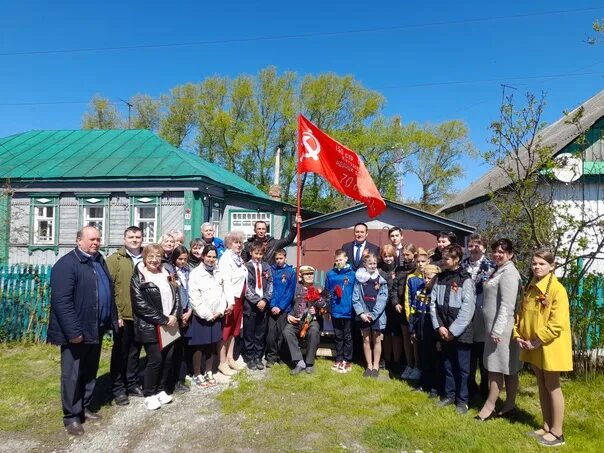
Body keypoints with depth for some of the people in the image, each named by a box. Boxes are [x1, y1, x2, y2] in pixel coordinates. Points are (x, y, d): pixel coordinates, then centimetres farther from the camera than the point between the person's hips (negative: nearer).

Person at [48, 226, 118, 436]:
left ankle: (84, 407, 33)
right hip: (77, 332, -8)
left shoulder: (99, 261, 12)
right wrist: (73, 331, -22)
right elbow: (61, 300, -20)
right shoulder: (66, 264, -14)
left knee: (90, 372, 18)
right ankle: (71, 416, 19)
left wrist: (113, 319, 11)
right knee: (72, 375, 5)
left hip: (96, 329, 8)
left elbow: (108, 291, 17)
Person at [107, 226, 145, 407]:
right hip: (123, 315, -4)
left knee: (135, 352, 16)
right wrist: (116, 313, -14)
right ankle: (118, 389, 21)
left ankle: (132, 384, 30)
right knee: (120, 353, 8)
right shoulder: (114, 260, -4)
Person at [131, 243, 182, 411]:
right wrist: (163, 320, -16)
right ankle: (149, 395, 15)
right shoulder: (138, 278, -7)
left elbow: (176, 296, 11)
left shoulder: (166, 275, 11)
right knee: (155, 359, -3)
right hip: (150, 327, -5)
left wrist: (175, 316, -6)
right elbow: (141, 305, -15)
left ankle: (161, 390, 25)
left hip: (170, 325, 6)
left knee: (168, 358, 8)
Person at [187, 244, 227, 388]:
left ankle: (208, 372, 29)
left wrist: (220, 311, -4)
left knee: (212, 346, 14)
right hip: (201, 317, -5)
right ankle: (197, 375, 19)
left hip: (216, 316, 5)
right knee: (199, 347, 5)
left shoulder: (218, 273, 5)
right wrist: (208, 315, -13)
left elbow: (222, 293, 8)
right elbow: (194, 298, -15)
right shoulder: (195, 273, -11)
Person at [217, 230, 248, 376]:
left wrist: (240, 298, 8)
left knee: (234, 330, 15)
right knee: (225, 330, 0)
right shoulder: (226, 258, -12)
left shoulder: (239, 258, 12)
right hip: (230, 299, -8)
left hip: (239, 298, 8)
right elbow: (226, 281, -19)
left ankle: (230, 359, 26)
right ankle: (222, 363, 9)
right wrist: (230, 301, -23)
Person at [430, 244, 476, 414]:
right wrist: (439, 326, -5)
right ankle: (449, 395, 30)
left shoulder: (466, 280, -10)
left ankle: (462, 400, 20)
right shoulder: (440, 278, 5)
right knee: (447, 365, 15)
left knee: (462, 367, 6)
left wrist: (453, 330, -14)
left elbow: (467, 309, -15)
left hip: (461, 333, -5)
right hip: (444, 332, 5)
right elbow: (433, 303, 5)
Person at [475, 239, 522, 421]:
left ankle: (489, 406, 9)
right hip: (494, 326, 9)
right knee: (509, 368, 14)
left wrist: (497, 330, -22)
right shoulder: (498, 271, 15)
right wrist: (492, 328, 18)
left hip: (502, 328, -9)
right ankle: (510, 405, 22)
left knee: (496, 367, -1)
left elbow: (507, 306, -21)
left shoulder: (509, 273, -15)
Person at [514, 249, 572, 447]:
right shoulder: (529, 288, 7)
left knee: (552, 387, 4)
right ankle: (547, 427, 27)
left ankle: (557, 433, 16)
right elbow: (522, 314, 12)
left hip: (549, 346, -7)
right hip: (532, 346, 7)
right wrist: (519, 336, -1)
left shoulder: (557, 289, -16)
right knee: (542, 386, 15)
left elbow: (557, 323, -20)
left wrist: (537, 342, -18)